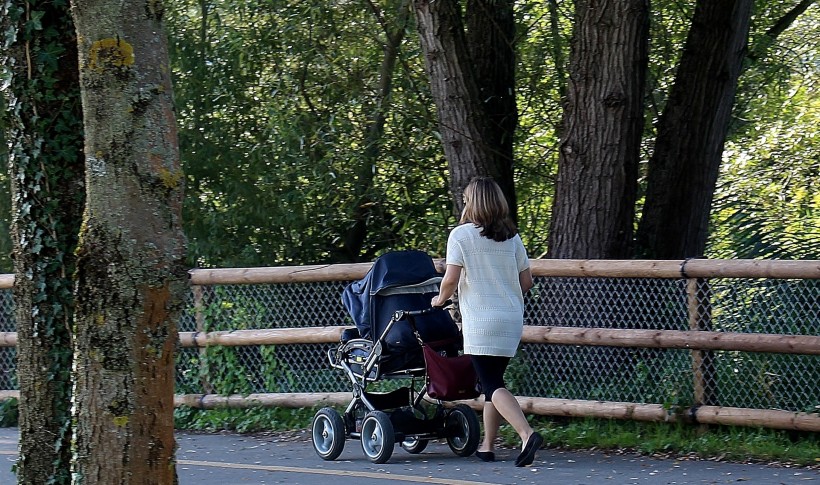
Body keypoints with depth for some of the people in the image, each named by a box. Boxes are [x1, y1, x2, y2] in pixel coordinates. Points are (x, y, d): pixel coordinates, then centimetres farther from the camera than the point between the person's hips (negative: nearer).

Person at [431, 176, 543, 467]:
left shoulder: (461, 235, -6)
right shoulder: (511, 237, 8)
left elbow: (451, 280, -11)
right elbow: (527, 281, 10)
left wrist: (440, 299, 9)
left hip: (481, 321, -6)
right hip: (512, 319, 6)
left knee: (493, 385, -8)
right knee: (494, 380, 16)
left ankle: (527, 435, -28)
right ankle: (487, 446, 18)